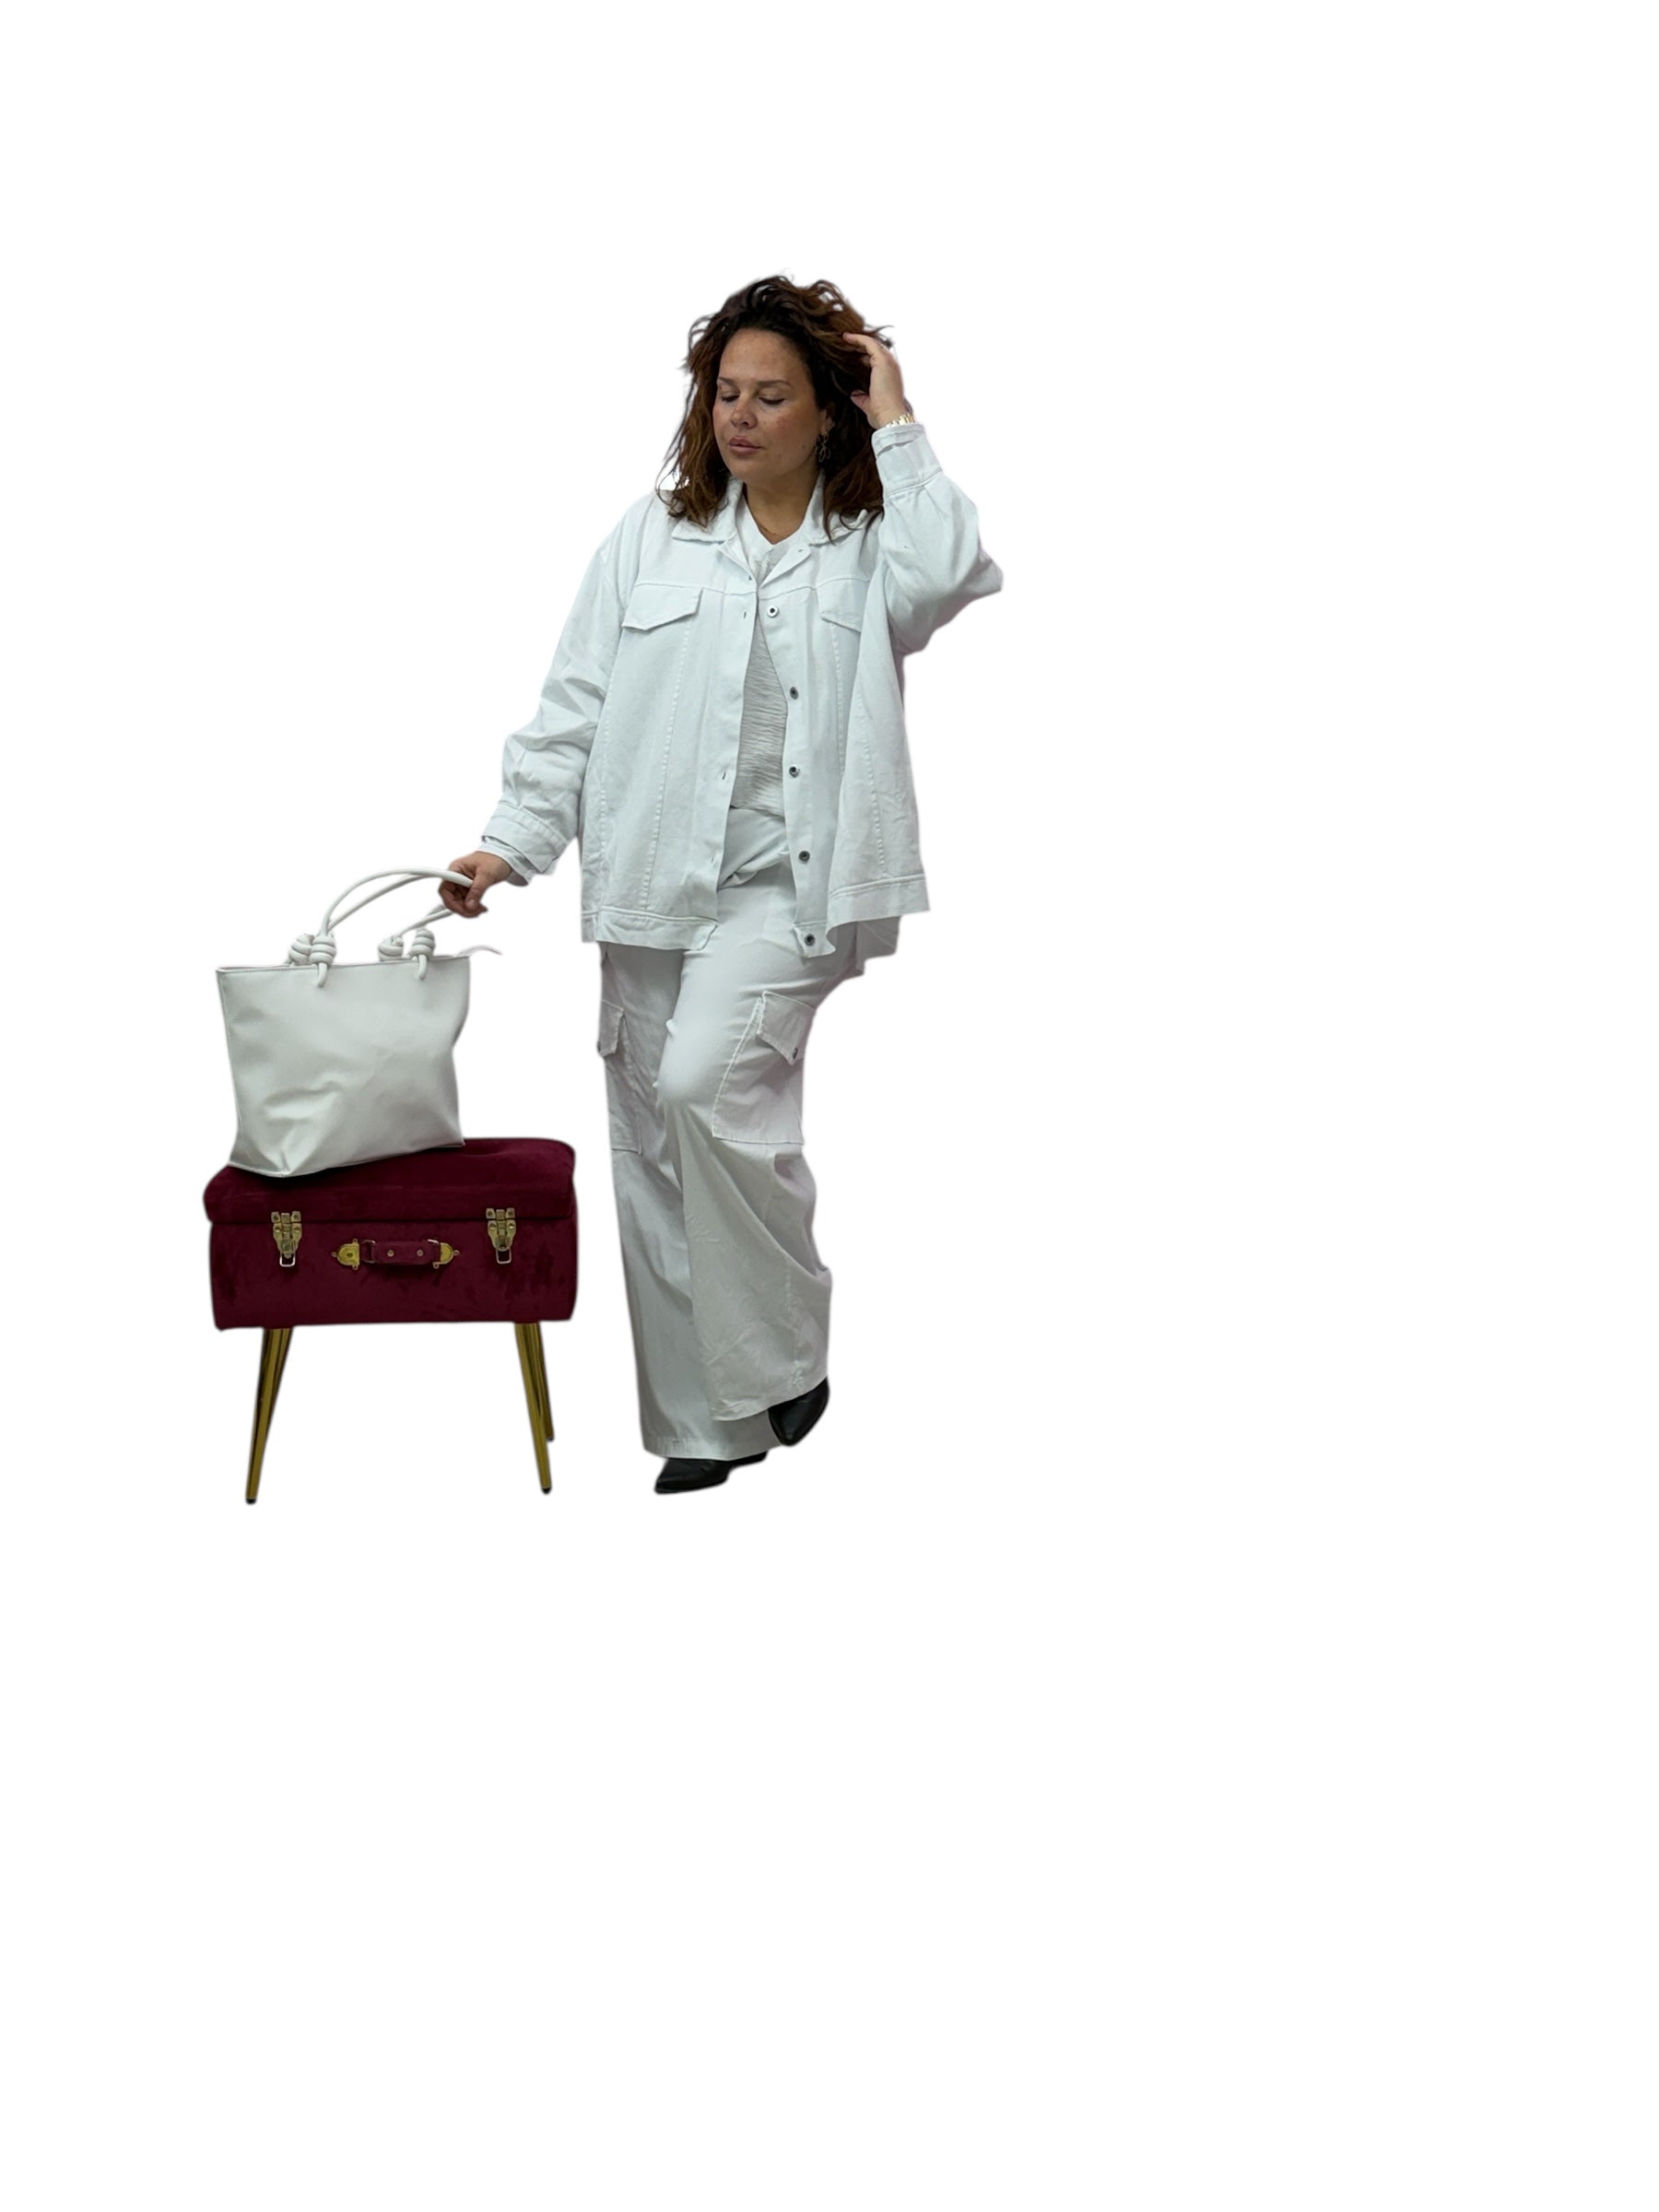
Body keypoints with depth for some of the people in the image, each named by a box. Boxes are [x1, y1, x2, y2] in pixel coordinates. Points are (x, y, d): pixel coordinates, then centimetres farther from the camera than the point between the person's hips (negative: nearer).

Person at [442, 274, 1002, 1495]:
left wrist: (899, 429, -8)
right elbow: (575, 708, 8)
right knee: (657, 1155, 5)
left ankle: (785, 1344, -4)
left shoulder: (870, 544, 5)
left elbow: (953, 573, -19)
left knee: (705, 1081, -25)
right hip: (654, 887, 4)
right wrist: (511, 842, -2)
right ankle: (709, 1423, 17)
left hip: (790, 884, -4)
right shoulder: (650, 540, 11)